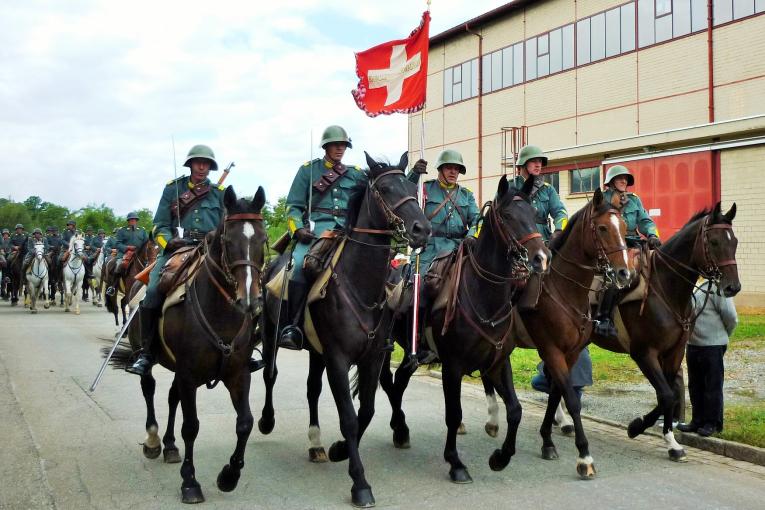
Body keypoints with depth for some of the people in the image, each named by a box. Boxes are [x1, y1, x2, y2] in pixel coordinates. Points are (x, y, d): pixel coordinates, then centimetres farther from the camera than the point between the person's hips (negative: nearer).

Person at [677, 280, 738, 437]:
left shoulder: (717, 288, -16)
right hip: (692, 345, 8)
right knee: (695, 386, 15)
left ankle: (712, 423, 15)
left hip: (712, 347, -8)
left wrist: (721, 336, 2)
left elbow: (731, 318, -13)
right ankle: (698, 421, 26)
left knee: (712, 387, 4)